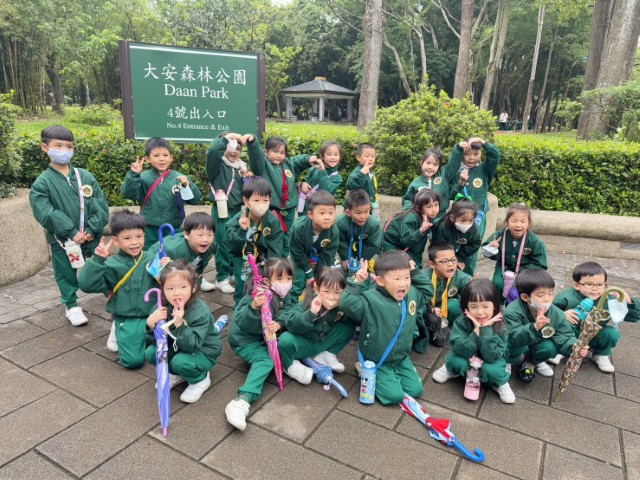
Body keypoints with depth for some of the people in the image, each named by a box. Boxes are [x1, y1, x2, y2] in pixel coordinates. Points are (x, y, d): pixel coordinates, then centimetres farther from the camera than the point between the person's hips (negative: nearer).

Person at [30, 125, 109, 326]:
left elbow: (101, 205, -3)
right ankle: (72, 306, 30)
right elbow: (45, 213, -15)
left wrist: (92, 229, -13)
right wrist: (72, 232, -20)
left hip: (92, 236, 1)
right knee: (66, 274, 12)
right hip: (62, 240, -1)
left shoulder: (85, 176, 0)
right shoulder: (42, 183, -6)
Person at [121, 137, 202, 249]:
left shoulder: (179, 178, -2)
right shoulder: (144, 178, -4)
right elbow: (128, 194, -11)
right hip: (149, 232, -1)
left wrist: (188, 185, -21)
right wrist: (133, 175, -21)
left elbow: (195, 199, -4)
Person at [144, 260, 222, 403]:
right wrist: (151, 323, -28)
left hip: (203, 352, -6)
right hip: (178, 348, 6)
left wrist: (179, 324, -46)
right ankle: (176, 374, 13)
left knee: (180, 362, -32)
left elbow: (191, 346, -34)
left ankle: (201, 380, 1)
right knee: (150, 353, -13)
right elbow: (155, 341, -8)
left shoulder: (200, 312, -29)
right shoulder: (163, 306, -12)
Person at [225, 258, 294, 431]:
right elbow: (245, 325, -33)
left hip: (266, 335, 8)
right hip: (245, 339, -8)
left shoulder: (285, 295, -5)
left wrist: (278, 324, -27)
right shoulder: (258, 295, -28)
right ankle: (243, 400, -43)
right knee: (265, 360, -29)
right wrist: (254, 307, -53)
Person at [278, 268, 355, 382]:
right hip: (303, 345, -4)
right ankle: (291, 365, -2)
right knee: (285, 341, -36)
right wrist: (311, 313, -52)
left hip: (323, 343, 4)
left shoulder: (342, 305, -16)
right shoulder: (307, 304, -26)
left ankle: (326, 355, 7)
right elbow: (290, 324, -37)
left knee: (349, 327, -12)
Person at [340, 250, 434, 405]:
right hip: (376, 361, -6)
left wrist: (416, 273, 3)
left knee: (415, 390, 0)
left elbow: (428, 291, 16)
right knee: (395, 396, -13)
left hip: (402, 359, 6)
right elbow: (347, 304, -37)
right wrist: (357, 282, -38)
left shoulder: (412, 294, -3)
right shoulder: (370, 299, -26)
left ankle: (393, 375, 24)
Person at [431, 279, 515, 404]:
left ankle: (500, 383, 4)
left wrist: (486, 328, -38)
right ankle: (451, 370, 6)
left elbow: (491, 356, -31)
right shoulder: (461, 322, -24)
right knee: (456, 361, -29)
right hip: (467, 359, 0)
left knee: (491, 370, -30)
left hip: (491, 360, 0)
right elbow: (462, 351, -31)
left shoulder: (499, 325, -24)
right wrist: (477, 330, -39)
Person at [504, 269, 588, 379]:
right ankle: (507, 362, 2)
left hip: (537, 345, 5)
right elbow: (513, 338, -42)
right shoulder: (513, 312, -35)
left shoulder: (556, 313, -18)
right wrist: (535, 327, -58)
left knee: (550, 348, -23)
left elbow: (564, 335, -14)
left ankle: (534, 361, 13)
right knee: (515, 346, -35)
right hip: (516, 346, -5)